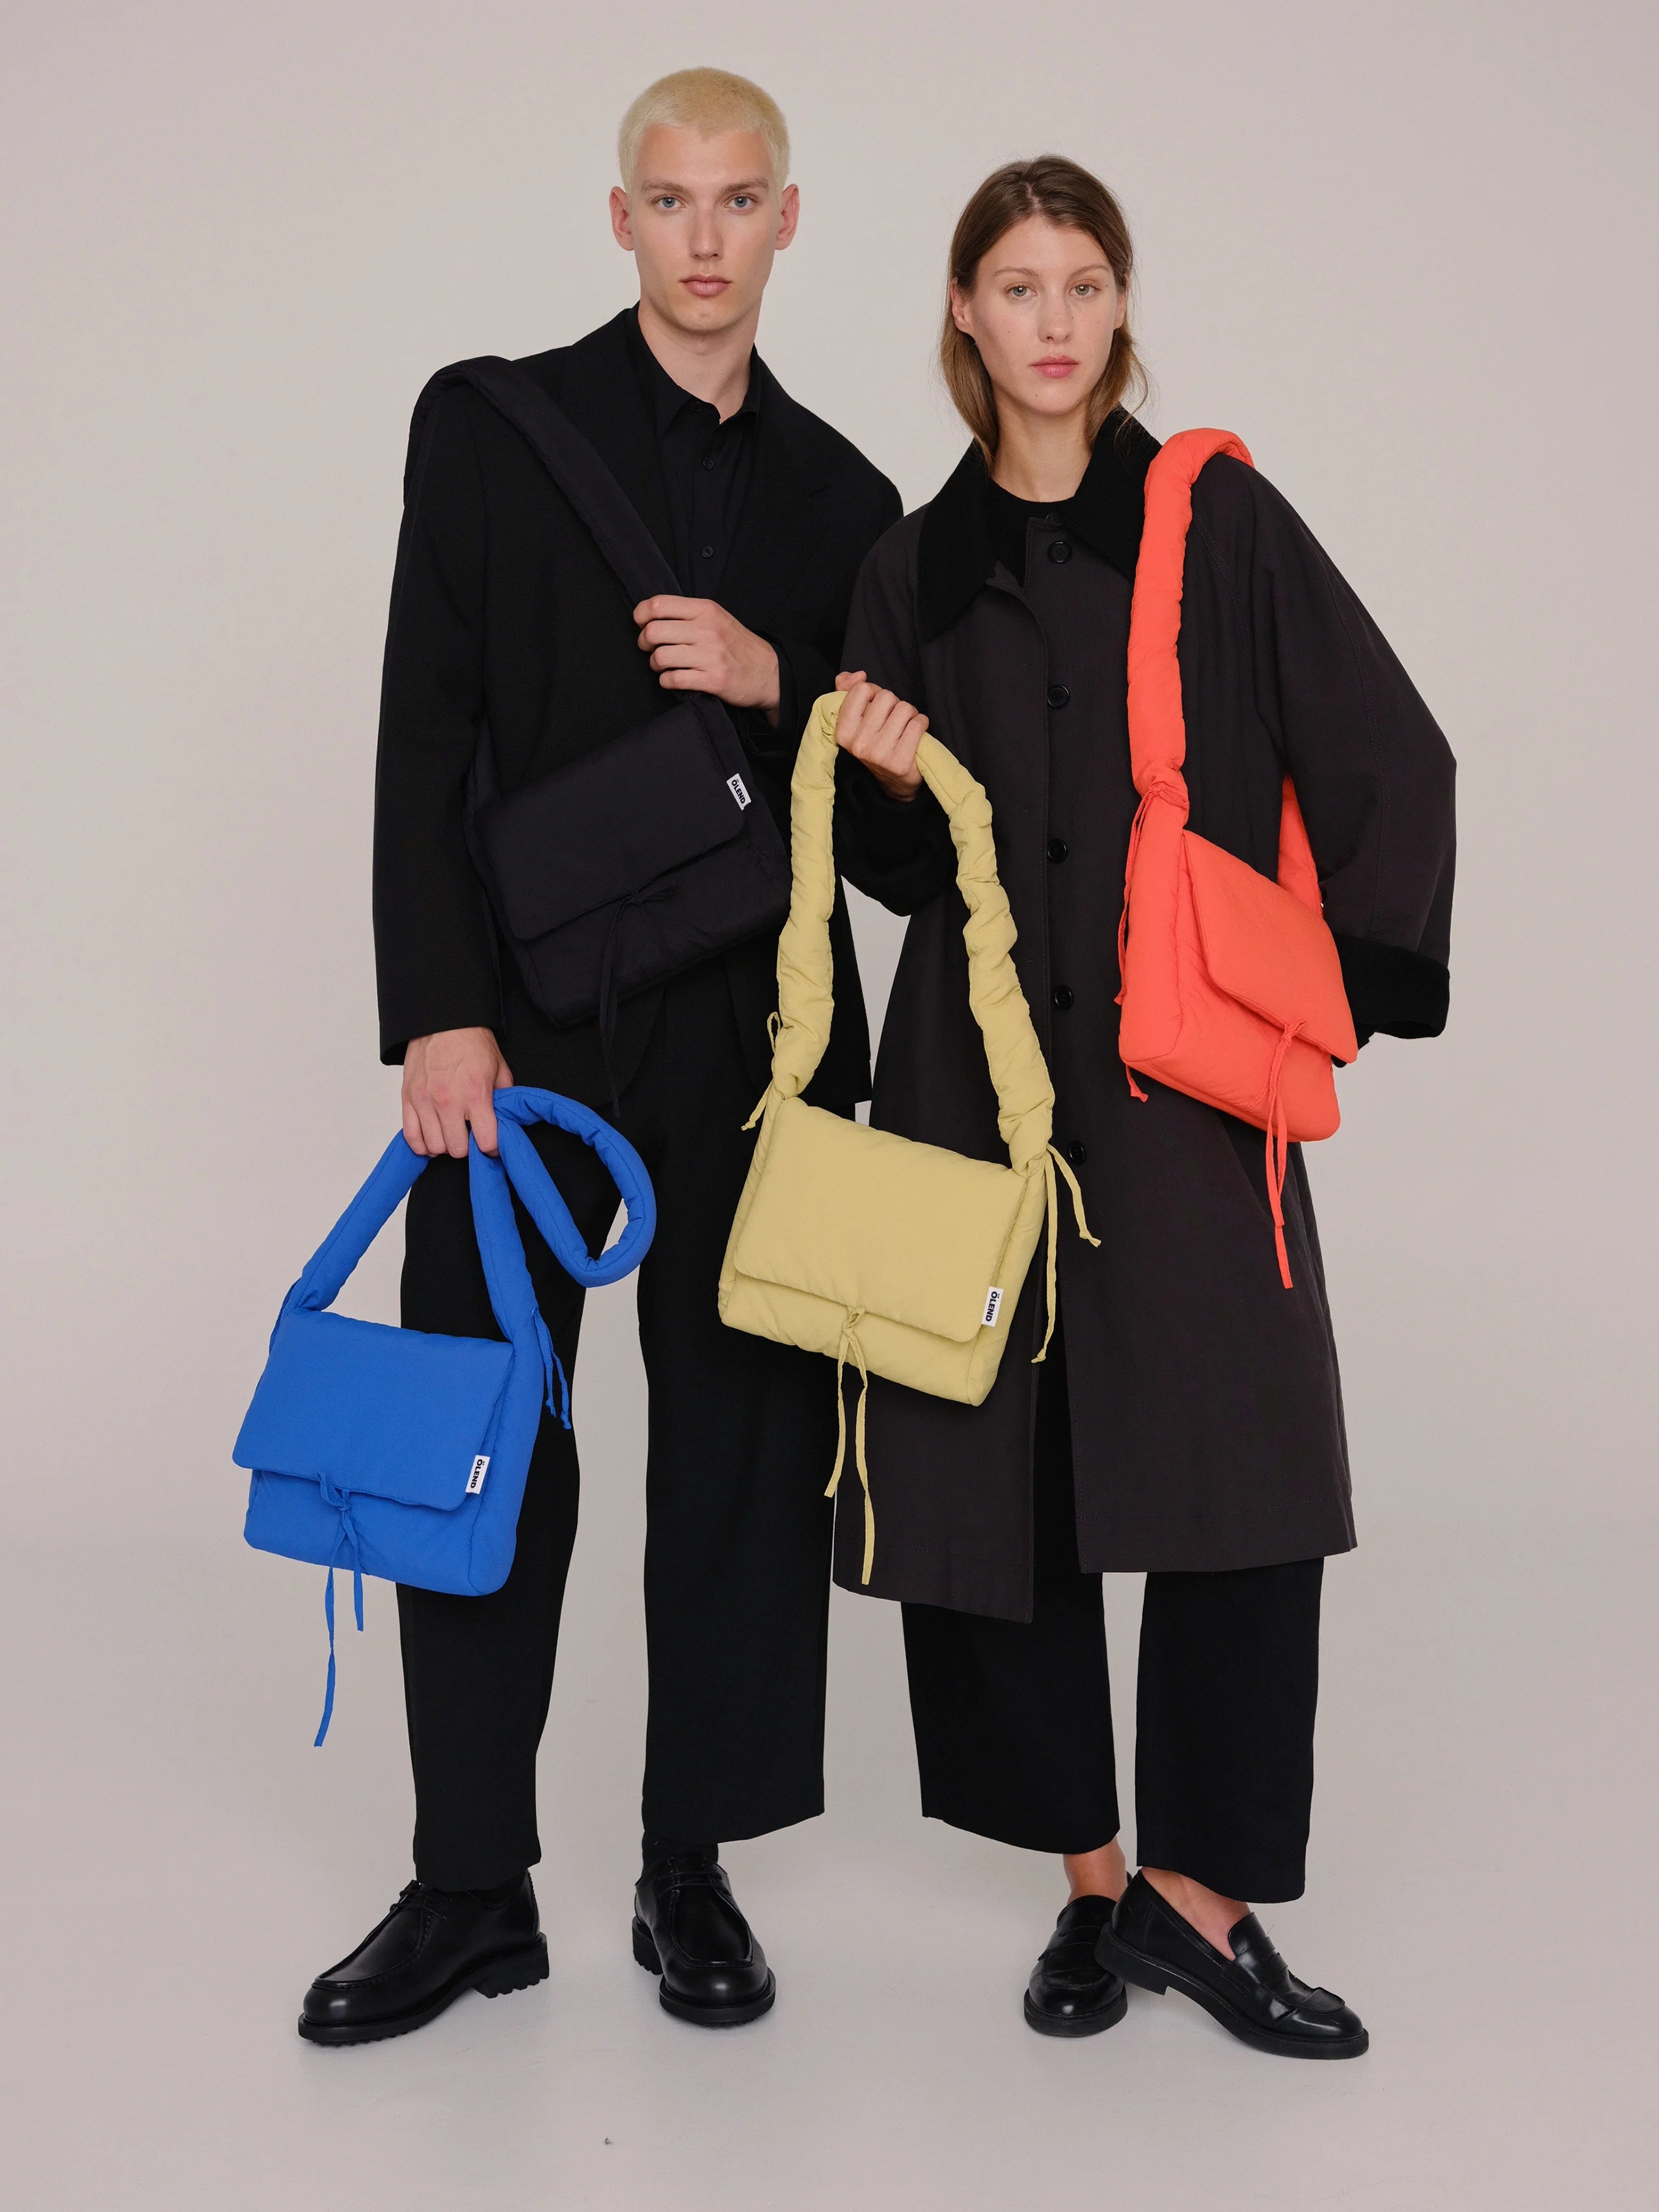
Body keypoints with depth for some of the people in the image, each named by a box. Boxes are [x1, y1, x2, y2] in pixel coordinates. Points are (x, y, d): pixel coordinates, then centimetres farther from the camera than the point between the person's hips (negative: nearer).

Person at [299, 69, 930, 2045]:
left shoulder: (840, 494, 12)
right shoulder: (493, 427, 4)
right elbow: (425, 742, -3)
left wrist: (776, 682, -8)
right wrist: (438, 1017, -11)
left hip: (754, 1035, 2)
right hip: (525, 1027, -2)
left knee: (744, 1449, 5)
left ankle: (694, 1872, 20)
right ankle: (472, 1886, 16)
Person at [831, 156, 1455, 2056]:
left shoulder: (1220, 520, 4)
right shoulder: (914, 568, 11)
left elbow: (1389, 760, 4)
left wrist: (1335, 976, -1)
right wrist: (895, 777, -4)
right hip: (977, 1074, 2)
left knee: (1238, 1490, -8)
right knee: (986, 1475, 1)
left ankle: (1196, 1896, 8)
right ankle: (1091, 1880, 17)